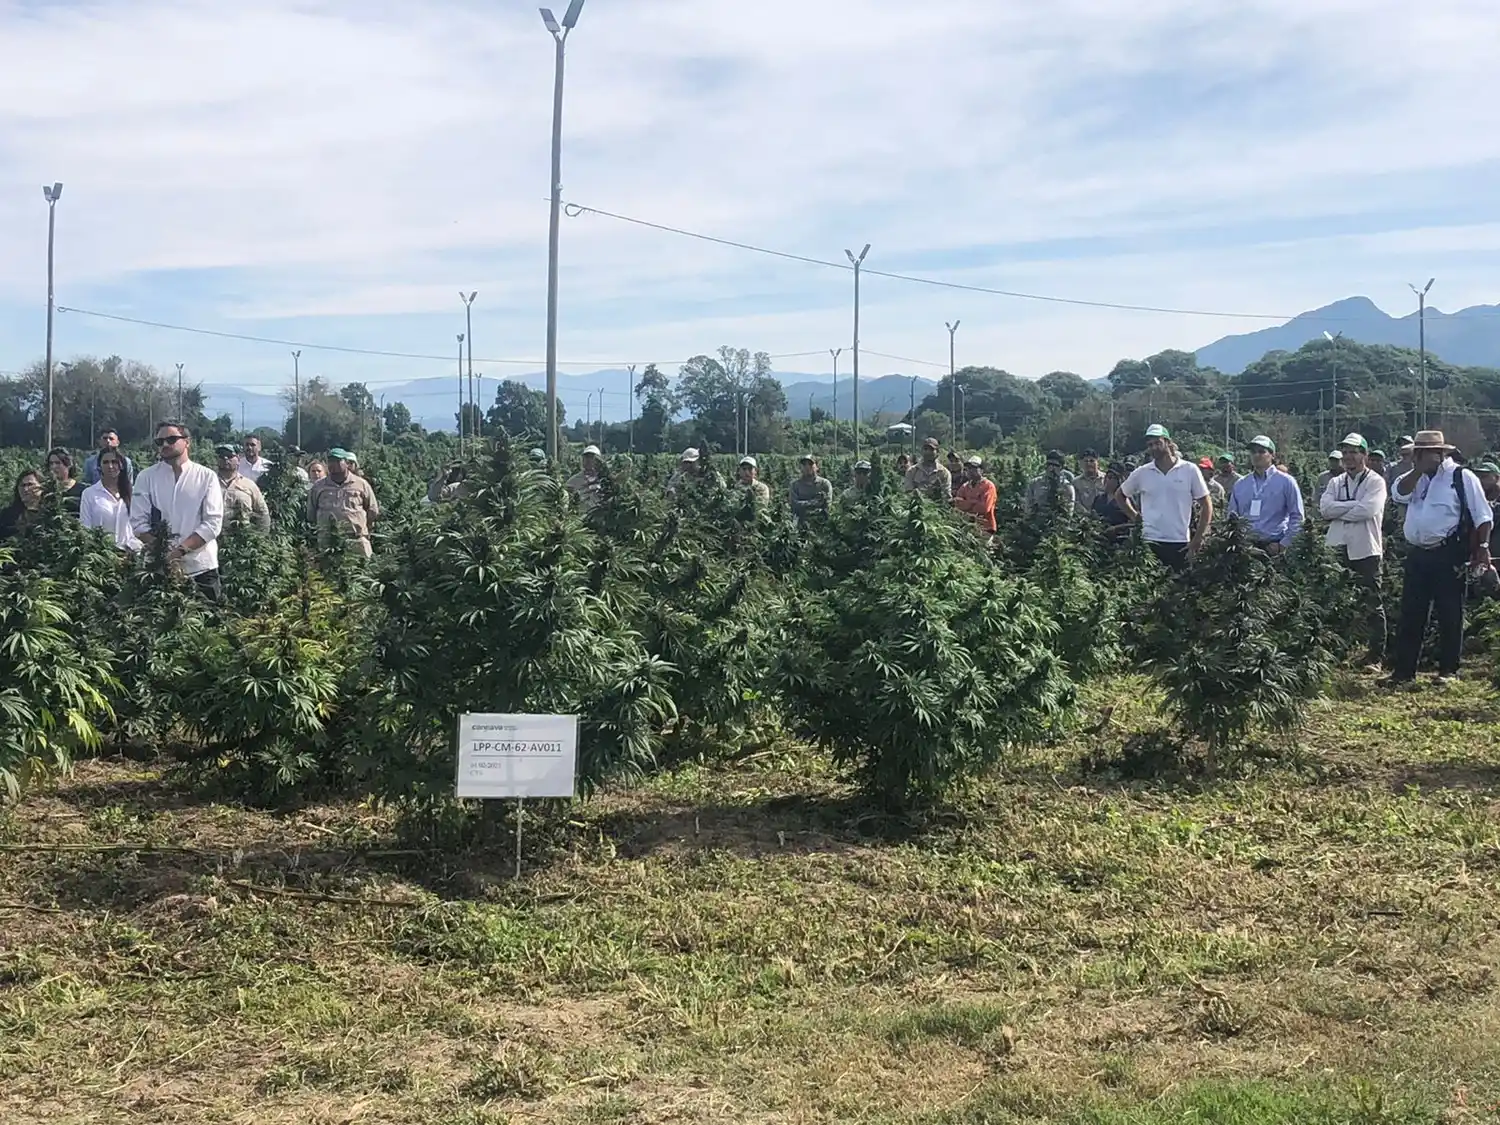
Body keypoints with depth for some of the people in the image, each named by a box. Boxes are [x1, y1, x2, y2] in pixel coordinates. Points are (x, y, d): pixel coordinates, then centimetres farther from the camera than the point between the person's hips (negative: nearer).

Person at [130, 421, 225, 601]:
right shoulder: (147, 477, 5)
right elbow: (138, 522, 0)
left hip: (200, 566, -1)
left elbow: (213, 522, -6)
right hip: (159, 566, 1)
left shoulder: (207, 476, 1)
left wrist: (181, 550, -17)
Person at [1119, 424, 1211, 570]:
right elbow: (1120, 494, 21)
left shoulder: (1189, 470, 0)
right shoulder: (1141, 473, 4)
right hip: (1150, 542, 1)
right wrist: (1134, 516, 9)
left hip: (1180, 543, -1)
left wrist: (1197, 539, -2)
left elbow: (1206, 506, 3)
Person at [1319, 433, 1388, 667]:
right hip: (1338, 549, 5)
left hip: (1366, 550, -5)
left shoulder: (1375, 481, -2)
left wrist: (1339, 511, -8)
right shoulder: (1336, 483, 13)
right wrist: (1354, 505, -11)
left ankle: (1375, 656, 6)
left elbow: (1369, 509, -18)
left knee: (1372, 605, 1)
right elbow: (1325, 508, -3)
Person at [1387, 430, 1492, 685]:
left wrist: (1482, 547, -16)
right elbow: (1398, 495, -3)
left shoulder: (1462, 477, -3)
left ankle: (1448, 670, 10)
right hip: (1418, 555, 6)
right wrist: (1420, 470, -8)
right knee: (1410, 616, 7)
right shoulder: (1416, 479, 16)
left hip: (1448, 556, -6)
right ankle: (1404, 672, 11)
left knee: (1449, 615, 1)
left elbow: (1483, 516, -6)